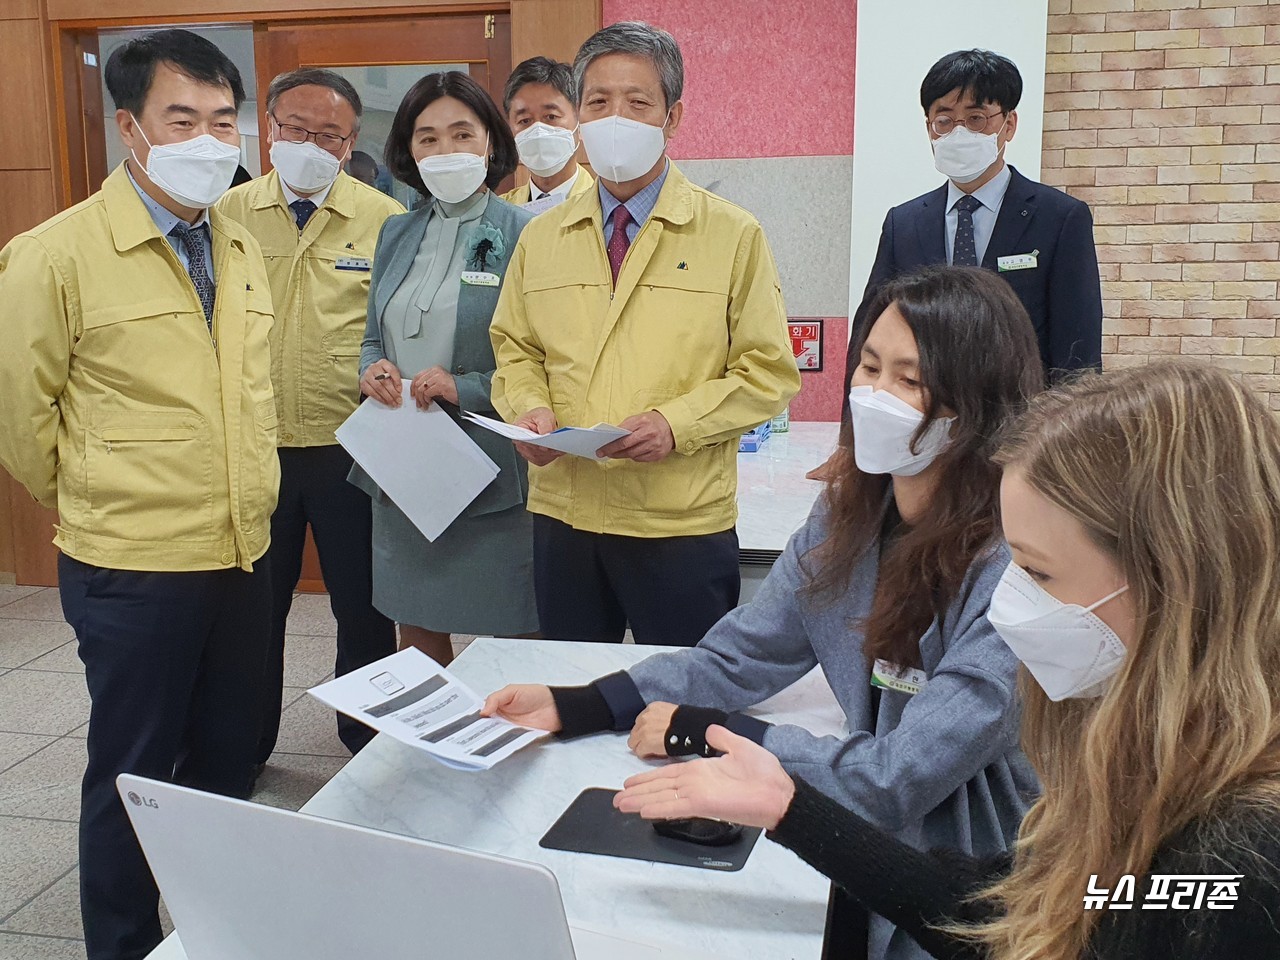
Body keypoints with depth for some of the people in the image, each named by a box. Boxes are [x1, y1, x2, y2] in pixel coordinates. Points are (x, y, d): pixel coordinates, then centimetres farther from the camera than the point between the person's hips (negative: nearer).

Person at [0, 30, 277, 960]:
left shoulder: (242, 247, 7)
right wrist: (94, 504, 4)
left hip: (244, 554, 6)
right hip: (132, 569, -6)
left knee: (228, 763, 18)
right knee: (133, 777, 9)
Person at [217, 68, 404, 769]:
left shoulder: (384, 219, -1)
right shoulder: (230, 214, 5)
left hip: (351, 448, -2)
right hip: (251, 447, 2)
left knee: (364, 605, 9)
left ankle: (366, 737, 30)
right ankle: (245, 747, 32)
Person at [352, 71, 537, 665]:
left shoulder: (523, 233, -6)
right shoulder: (396, 235, 13)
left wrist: (465, 388, -19)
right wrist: (372, 371, -2)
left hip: (491, 473, -5)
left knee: (515, 638, 4)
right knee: (416, 632, 16)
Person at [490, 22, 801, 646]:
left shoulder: (733, 236, -2)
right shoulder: (541, 239, 9)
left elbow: (770, 372, -5)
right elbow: (515, 351, 15)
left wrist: (676, 423, -18)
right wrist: (530, 408, -6)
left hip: (683, 526, -3)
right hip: (562, 517, 4)